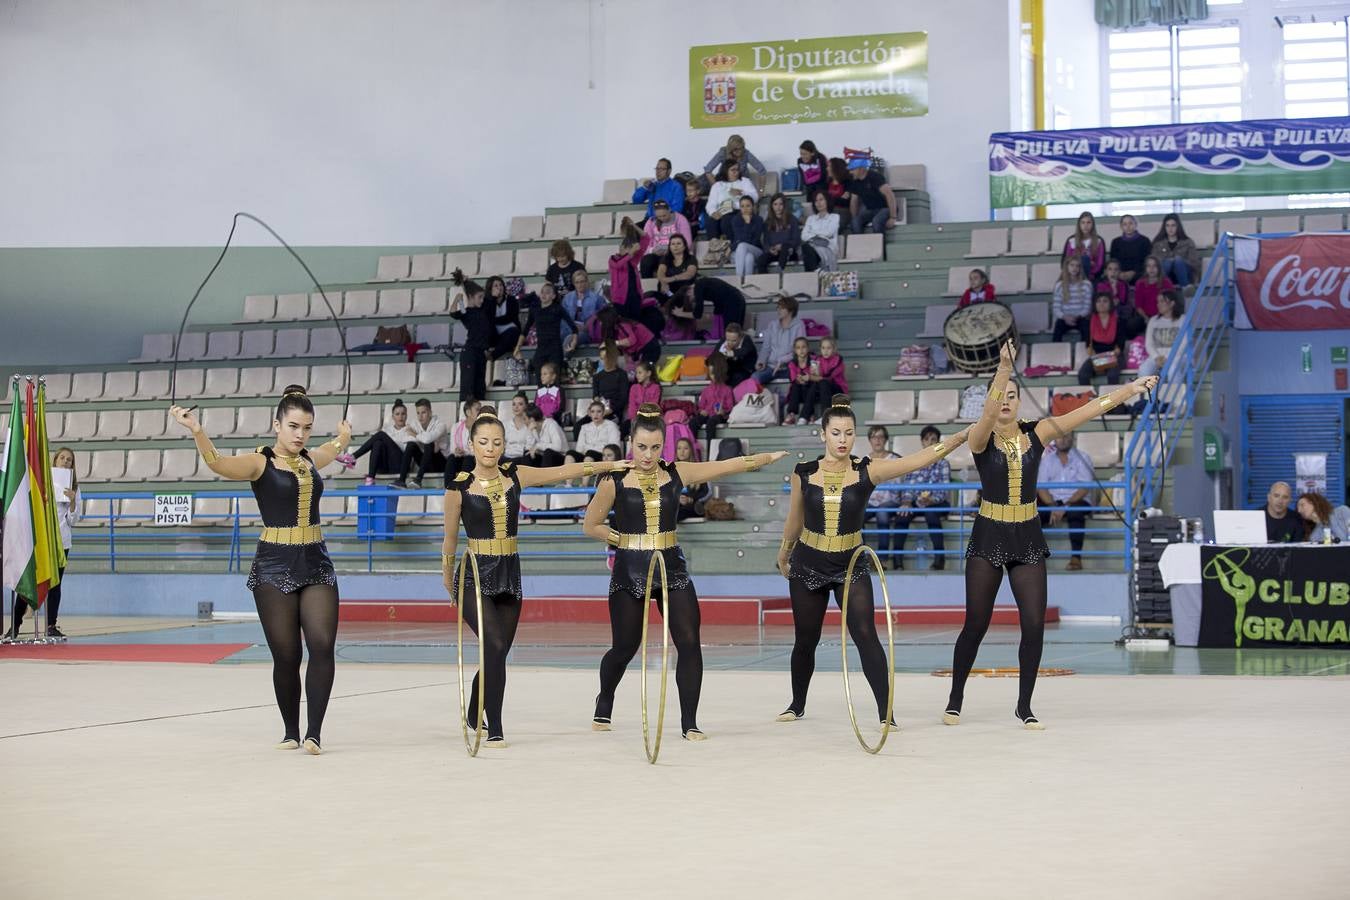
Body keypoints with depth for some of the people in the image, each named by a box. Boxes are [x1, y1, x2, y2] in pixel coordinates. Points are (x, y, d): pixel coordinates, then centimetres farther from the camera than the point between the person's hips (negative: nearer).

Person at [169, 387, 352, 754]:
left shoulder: (311, 459, 10)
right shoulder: (259, 462, -5)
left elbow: (337, 446, 37)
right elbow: (218, 463, -27)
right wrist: (196, 431, -42)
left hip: (316, 563, 4)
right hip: (275, 565, -4)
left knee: (322, 645, -11)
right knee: (286, 654, -2)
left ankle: (314, 733, -8)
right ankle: (291, 732, 14)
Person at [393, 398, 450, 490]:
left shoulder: (440, 425, -14)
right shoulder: (416, 426, 2)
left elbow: (428, 438, -35)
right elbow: (405, 447, -9)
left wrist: (416, 435, -16)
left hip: (442, 464, -5)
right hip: (427, 464, 5)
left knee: (429, 445, -32)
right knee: (410, 445, -20)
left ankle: (418, 479, -40)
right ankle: (401, 480, -30)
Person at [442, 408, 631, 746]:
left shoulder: (515, 476, 3)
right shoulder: (459, 487, -6)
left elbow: (564, 471, 11)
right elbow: (450, 540, 4)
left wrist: (610, 465, 13)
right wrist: (448, 583, 12)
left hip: (509, 575, 4)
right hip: (475, 575, -4)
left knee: (496, 653, 11)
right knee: (495, 646, -20)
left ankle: (473, 717, 37)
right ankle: (494, 730, -13)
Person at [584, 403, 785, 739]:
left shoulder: (677, 474, 1)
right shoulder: (615, 481, -6)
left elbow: (728, 466, 4)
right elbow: (591, 525, 1)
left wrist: (769, 457, 4)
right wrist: (627, 540, -4)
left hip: (671, 567, 2)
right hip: (629, 571, -2)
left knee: (689, 642, -7)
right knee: (624, 648, 5)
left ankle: (689, 723, 2)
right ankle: (604, 705, 35)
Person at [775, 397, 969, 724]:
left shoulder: (867, 471, -10)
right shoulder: (804, 473, -6)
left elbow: (921, 459, -19)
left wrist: (960, 438, -30)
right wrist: (784, 556, 23)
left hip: (851, 565, -1)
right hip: (808, 565, 1)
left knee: (866, 635, -14)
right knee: (805, 641, 12)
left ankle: (885, 713, -12)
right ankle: (797, 705, 34)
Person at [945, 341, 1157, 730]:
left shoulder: (1036, 433, 1)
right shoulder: (980, 438, -8)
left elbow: (1088, 411, -2)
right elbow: (989, 412, -29)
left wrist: (1129, 390, -9)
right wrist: (1004, 368, -44)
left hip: (1027, 538, 3)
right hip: (989, 537, -3)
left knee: (1034, 626, -3)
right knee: (976, 625, 1)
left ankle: (1024, 706, 12)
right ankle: (955, 701, 19)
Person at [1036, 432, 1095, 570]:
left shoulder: (1082, 458, 2)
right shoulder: (1047, 459, 12)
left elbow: (1084, 489, -8)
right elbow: (1041, 488, 4)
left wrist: (1065, 507, -21)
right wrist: (1053, 507, -14)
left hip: (1076, 501, -3)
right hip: (1052, 502, 3)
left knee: (1076, 511, -38)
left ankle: (1076, 558, -38)